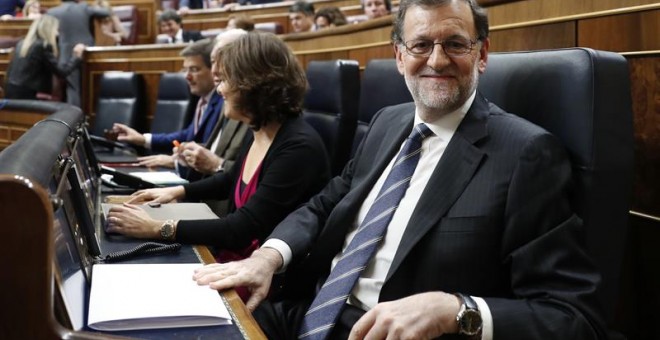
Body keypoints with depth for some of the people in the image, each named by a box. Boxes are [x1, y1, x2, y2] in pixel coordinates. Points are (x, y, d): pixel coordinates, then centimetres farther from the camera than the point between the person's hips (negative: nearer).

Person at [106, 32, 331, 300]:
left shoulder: (298, 147, -23)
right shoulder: (258, 133, 4)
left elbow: (243, 229, -25)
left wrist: (158, 228, -23)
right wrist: (178, 191, 15)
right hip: (235, 257, 8)